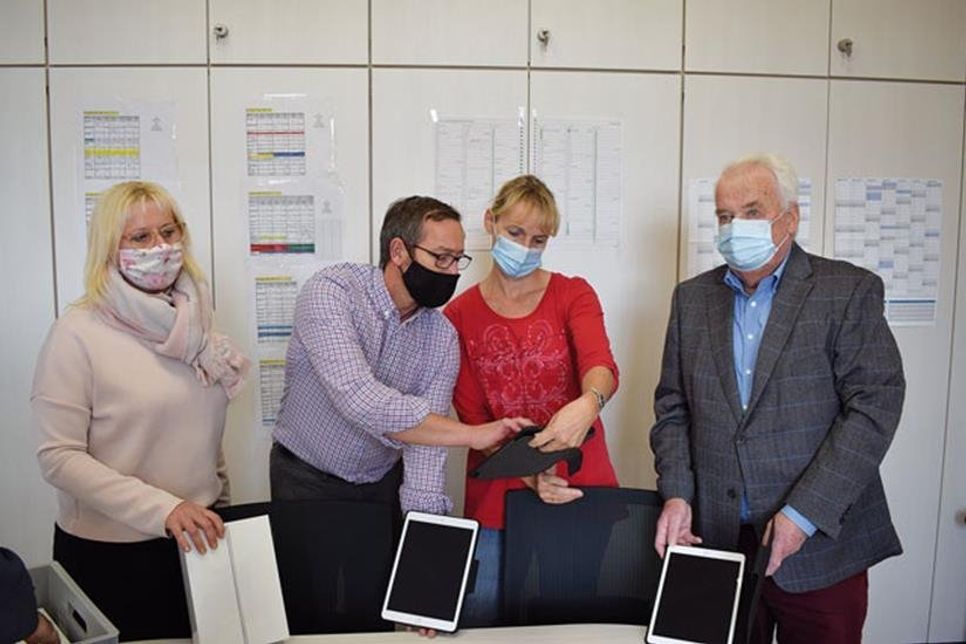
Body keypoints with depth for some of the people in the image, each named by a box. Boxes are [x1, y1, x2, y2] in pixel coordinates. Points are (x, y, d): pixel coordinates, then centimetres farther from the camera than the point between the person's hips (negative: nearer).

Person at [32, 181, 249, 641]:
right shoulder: (77, 334, -14)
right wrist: (162, 508, -23)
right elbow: (58, 458, -16)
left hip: (199, 541, 5)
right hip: (111, 553, -5)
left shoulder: (190, 323, 3)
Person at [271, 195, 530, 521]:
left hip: (384, 482, 3)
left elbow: (426, 439, -12)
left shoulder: (442, 338, -8)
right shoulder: (330, 292, -21)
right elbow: (359, 401, -34)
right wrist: (472, 434, -33)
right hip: (307, 481, -3)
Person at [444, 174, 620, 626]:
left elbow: (602, 366, -17)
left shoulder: (574, 295, 2)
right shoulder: (458, 315, 3)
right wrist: (528, 474, -18)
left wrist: (588, 403, -41)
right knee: (482, 618, 6)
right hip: (497, 492, 1)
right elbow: (472, 418, -1)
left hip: (580, 484, 0)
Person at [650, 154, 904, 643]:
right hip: (716, 538, 3)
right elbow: (672, 406, 10)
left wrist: (804, 513, -17)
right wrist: (676, 493, -4)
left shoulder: (849, 291, -4)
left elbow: (876, 404, -12)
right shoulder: (692, 297, 8)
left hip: (819, 548, -3)